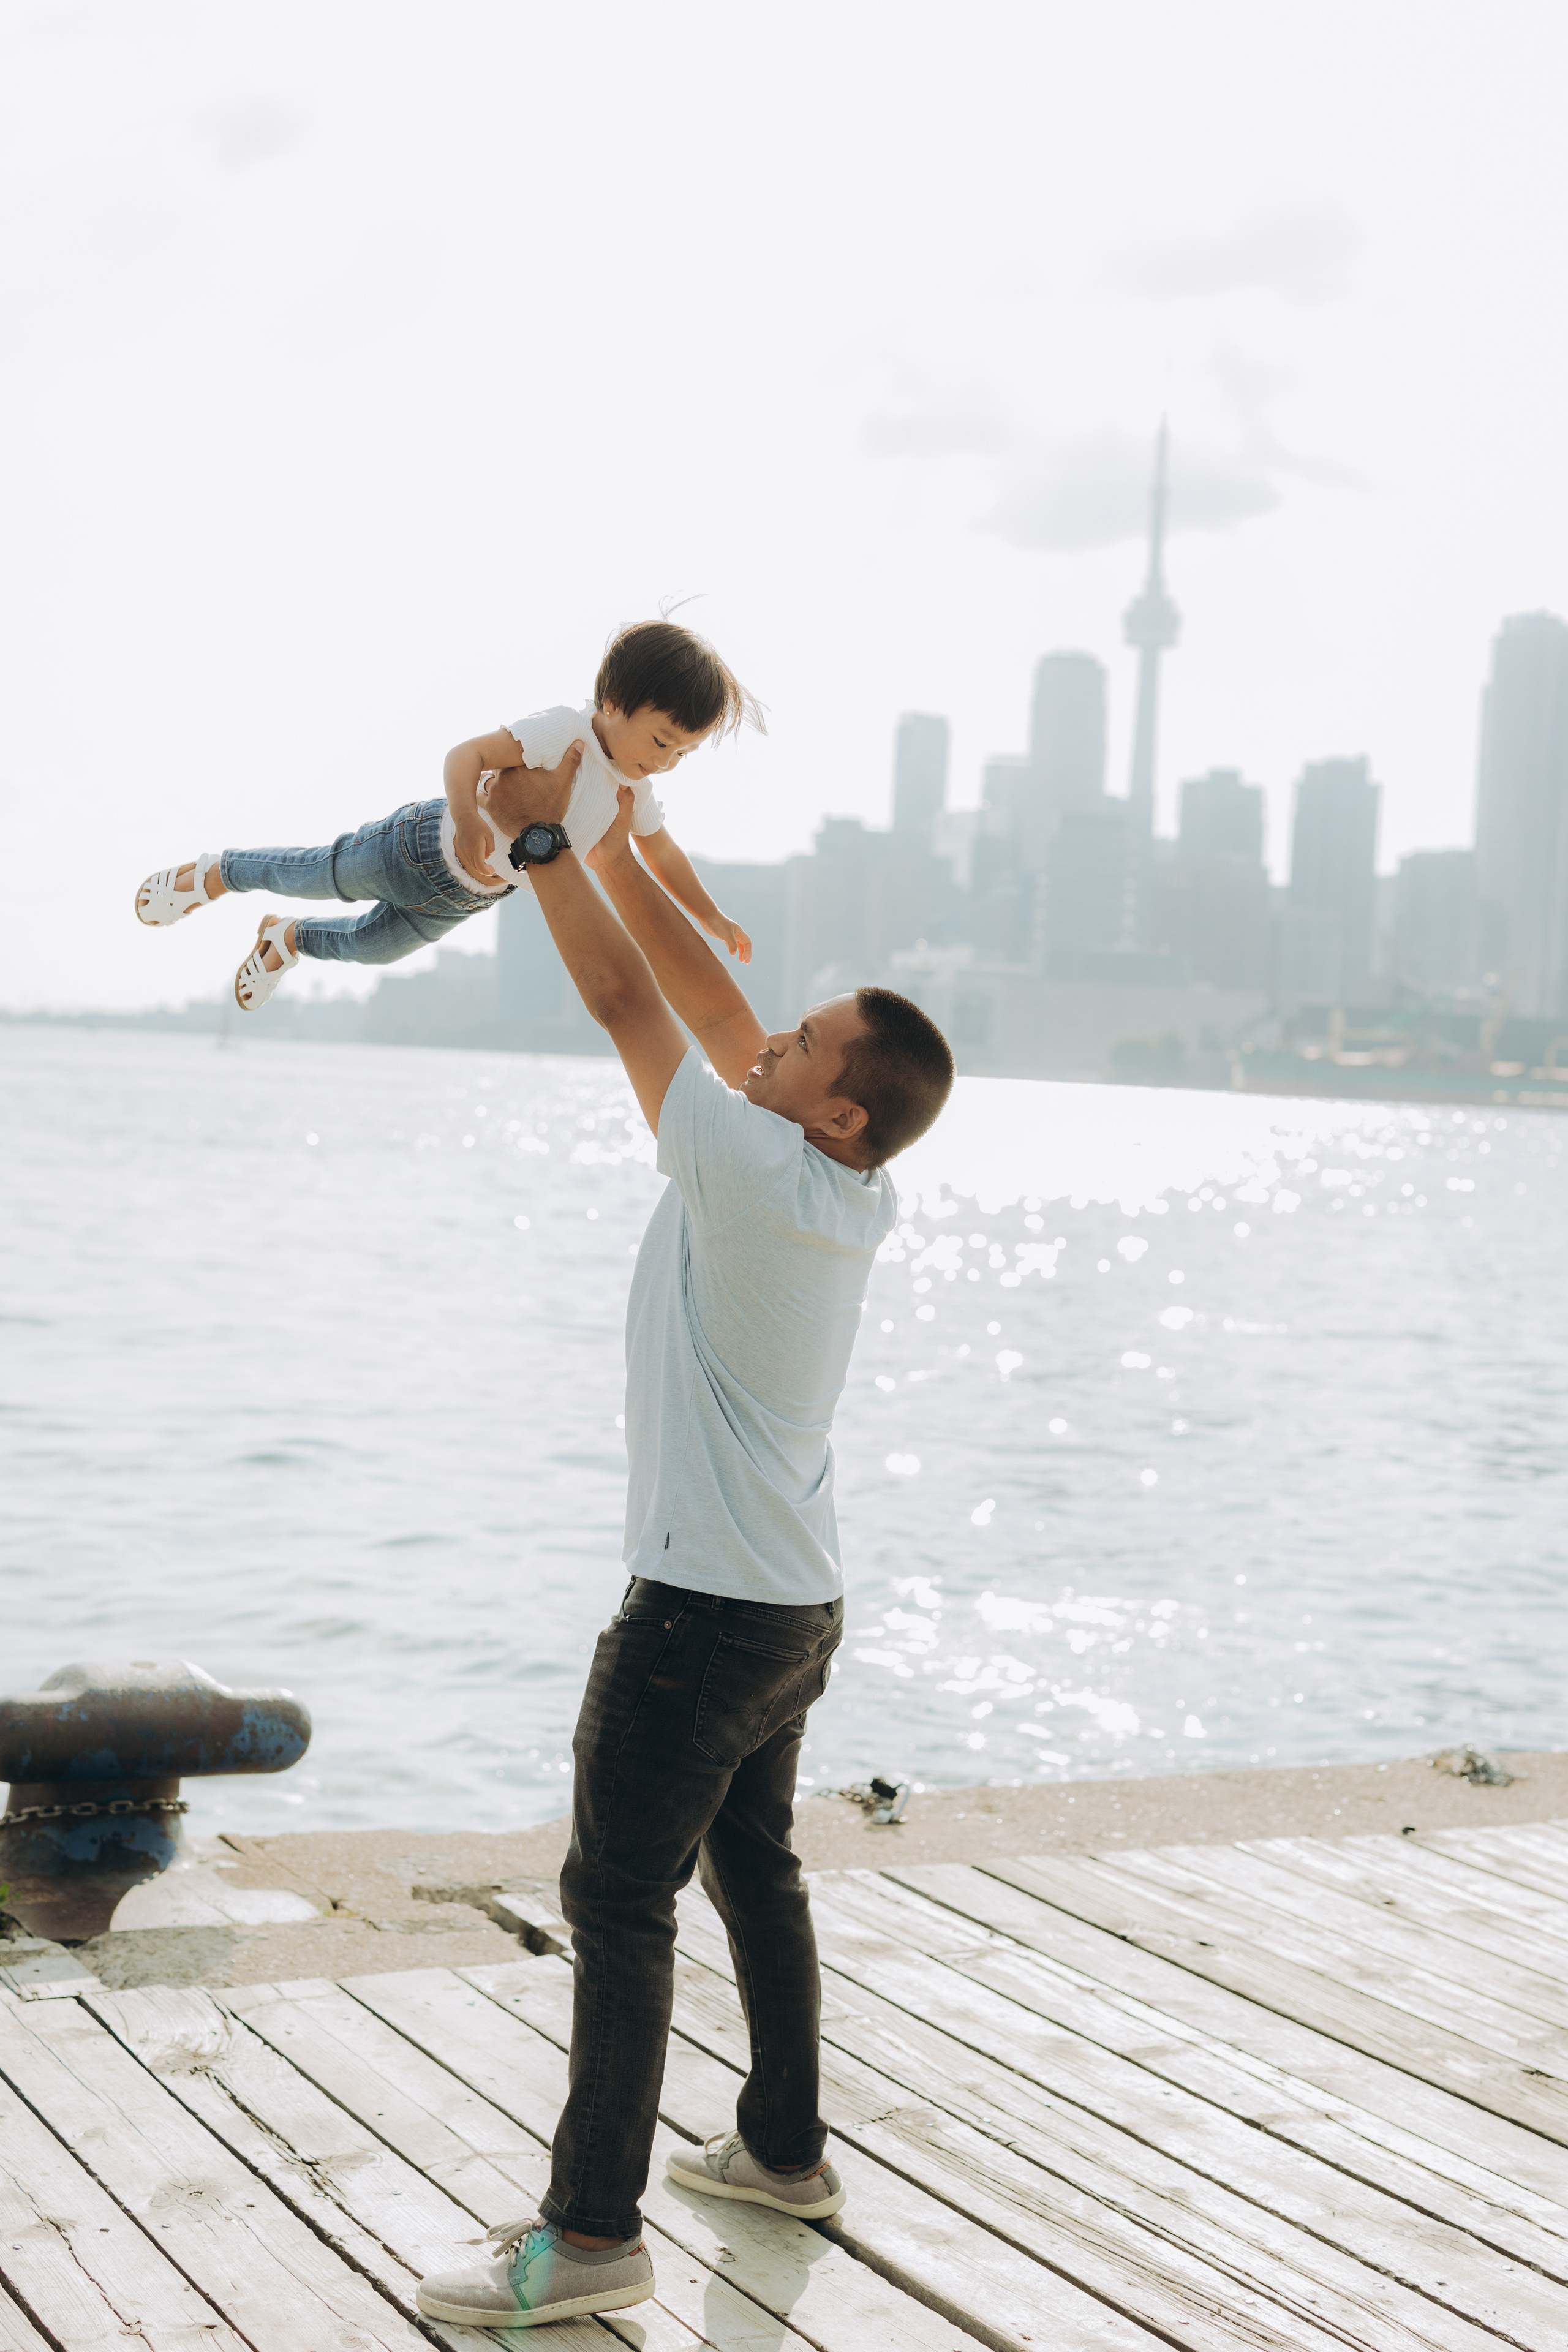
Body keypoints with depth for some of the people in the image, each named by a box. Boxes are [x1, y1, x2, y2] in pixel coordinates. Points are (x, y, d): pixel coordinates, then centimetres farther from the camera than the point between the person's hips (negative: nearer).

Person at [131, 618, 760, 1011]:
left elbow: (663, 852, 7)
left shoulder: (633, 790, -10)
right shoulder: (562, 732, -34)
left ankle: (288, 940, 56)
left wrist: (712, 918, 4)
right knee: (313, 875, 15)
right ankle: (214, 874, 42)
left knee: (367, 945, 27)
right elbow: (464, 755, -38)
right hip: (425, 850, -7)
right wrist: (468, 820, -53)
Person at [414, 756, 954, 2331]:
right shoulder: (853, 1204, 3)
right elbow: (709, 1009, 10)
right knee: (754, 1871, 21)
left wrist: (543, 838, -7)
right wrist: (617, 853, 13)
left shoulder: (757, 1172, -20)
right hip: (795, 1607, 9)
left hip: (702, 1613, -9)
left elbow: (628, 1003, -16)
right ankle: (784, 2150, 32)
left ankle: (591, 2232, 0)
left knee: (618, 1901, -5)